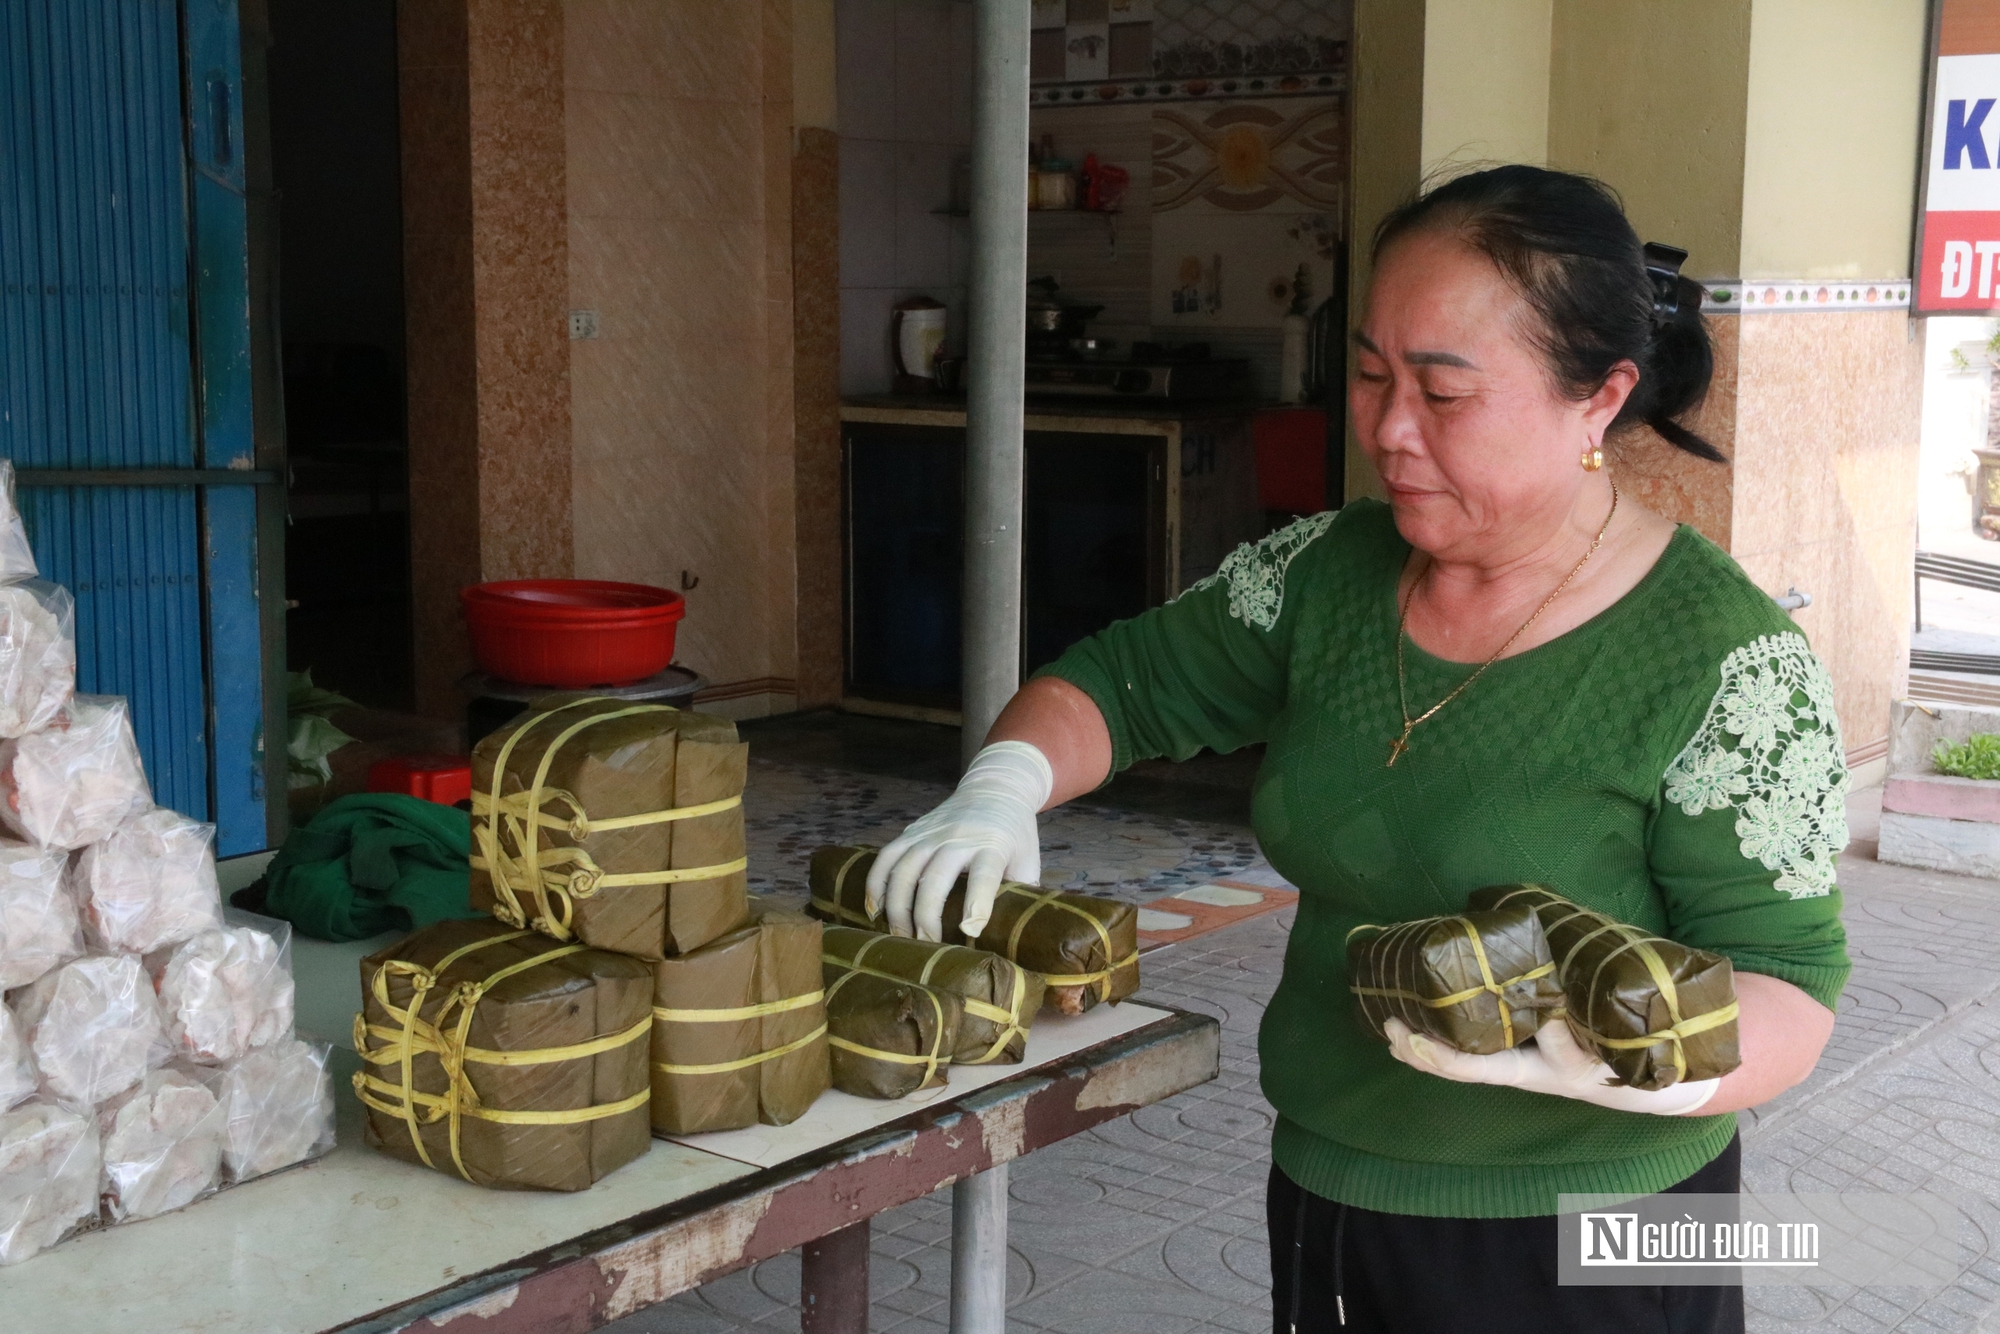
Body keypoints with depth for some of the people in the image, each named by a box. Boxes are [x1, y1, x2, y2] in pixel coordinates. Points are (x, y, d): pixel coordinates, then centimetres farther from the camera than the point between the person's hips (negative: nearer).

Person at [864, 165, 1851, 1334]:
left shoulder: (1724, 663, -18)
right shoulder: (1330, 576, -3)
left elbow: (1785, 988, -17)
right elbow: (1124, 681, 8)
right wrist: (1004, 785, -12)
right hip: (1325, 1197, 5)